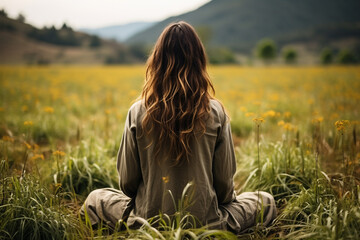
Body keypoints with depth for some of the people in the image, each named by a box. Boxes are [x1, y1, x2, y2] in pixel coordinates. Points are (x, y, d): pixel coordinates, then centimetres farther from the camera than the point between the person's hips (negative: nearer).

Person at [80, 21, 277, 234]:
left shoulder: (138, 113, -11)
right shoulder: (215, 113, -12)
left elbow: (127, 182, -3)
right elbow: (225, 181, -5)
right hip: (206, 224, 0)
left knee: (95, 198, 26)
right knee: (266, 201, 23)